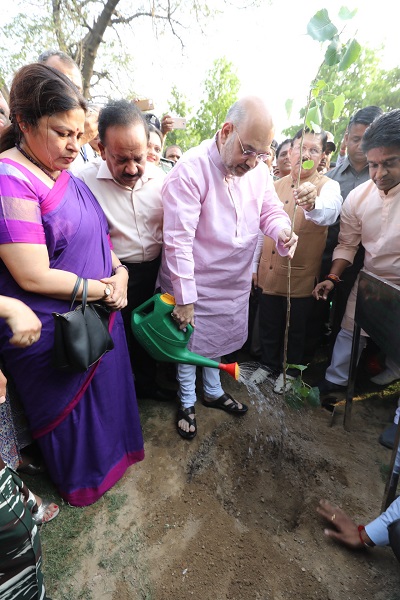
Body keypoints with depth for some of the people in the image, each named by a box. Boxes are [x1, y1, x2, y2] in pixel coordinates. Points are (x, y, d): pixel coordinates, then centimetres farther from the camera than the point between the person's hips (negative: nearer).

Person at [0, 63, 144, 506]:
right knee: (70, 407, 18)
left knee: (106, 389, 25)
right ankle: (80, 479, 49)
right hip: (54, 332, -7)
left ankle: (110, 450, 56)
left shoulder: (62, 171, 4)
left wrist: (120, 272, -6)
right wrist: (104, 290, -15)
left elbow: (94, 233, 11)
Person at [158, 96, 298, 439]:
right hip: (195, 283, -5)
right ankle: (187, 402, 41)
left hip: (236, 282, 6)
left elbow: (271, 210, 8)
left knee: (217, 338, 24)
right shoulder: (191, 170, -23)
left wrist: (281, 231, -18)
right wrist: (184, 298, -22)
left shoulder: (258, 169, -3)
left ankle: (213, 392, 49)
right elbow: (178, 240, -25)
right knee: (190, 342, 15)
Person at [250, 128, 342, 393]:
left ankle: (290, 371, 38)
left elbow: (329, 212, -32)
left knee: (295, 328, 14)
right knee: (268, 325, 17)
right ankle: (269, 364, 40)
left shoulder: (328, 186, -8)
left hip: (300, 277, -3)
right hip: (269, 272, 4)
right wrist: (254, 264, 9)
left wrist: (312, 203, -55)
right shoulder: (276, 186, 6)